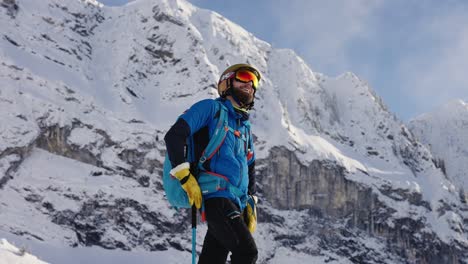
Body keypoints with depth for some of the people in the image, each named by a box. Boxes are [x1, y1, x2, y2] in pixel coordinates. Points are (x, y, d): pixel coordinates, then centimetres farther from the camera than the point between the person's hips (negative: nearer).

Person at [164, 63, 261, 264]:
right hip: (217, 197, -8)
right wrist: (185, 178, -16)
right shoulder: (211, 108, 3)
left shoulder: (245, 127, 25)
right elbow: (174, 136, -7)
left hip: (238, 204, 8)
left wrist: (251, 206, 22)